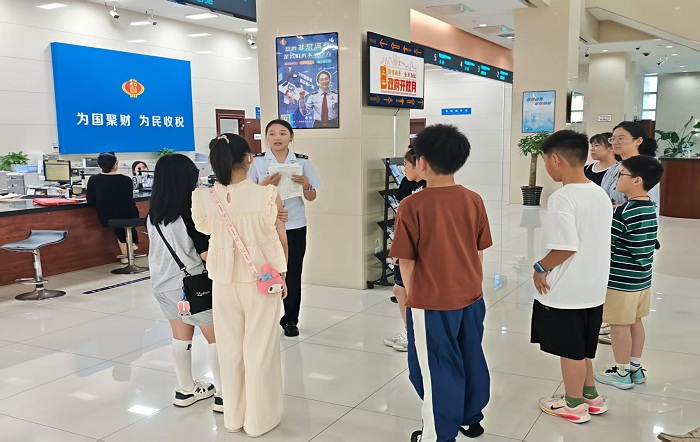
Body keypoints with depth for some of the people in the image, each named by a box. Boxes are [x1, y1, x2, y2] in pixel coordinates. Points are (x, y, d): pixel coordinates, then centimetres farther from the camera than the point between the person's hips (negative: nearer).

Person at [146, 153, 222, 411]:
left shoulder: (154, 215, 1)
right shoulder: (190, 213, -19)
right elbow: (206, 253, -17)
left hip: (163, 284, 7)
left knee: (181, 337, 18)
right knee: (218, 338, 5)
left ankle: (186, 390, 29)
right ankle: (224, 395, 11)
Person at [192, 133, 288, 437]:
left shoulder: (203, 199, -9)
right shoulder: (266, 195, -16)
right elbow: (280, 239, -5)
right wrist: (282, 275, 10)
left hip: (223, 280, 3)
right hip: (262, 279, -2)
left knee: (230, 348, 17)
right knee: (259, 348, 10)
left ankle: (234, 417, 31)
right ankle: (260, 419, 23)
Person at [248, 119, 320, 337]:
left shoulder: (302, 162, 2)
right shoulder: (256, 162, -1)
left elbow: (312, 197, 6)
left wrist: (306, 186, -16)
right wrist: (264, 185, -21)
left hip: (294, 226, 1)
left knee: (292, 274, 7)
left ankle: (290, 320, 20)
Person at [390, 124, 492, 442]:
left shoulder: (412, 205, -16)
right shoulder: (474, 200, -2)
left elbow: (406, 261, -12)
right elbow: (479, 252, 5)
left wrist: (411, 295, 3)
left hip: (432, 302, -5)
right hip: (471, 297, 5)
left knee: (437, 368, 9)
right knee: (471, 358, 20)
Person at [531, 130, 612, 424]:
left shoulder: (562, 198, -22)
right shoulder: (601, 194, 4)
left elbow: (567, 247, -25)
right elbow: (594, 241, 11)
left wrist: (540, 268, -10)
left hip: (564, 290, -8)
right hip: (592, 286, 8)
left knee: (570, 348, 9)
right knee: (581, 346, 23)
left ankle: (574, 404, 26)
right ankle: (590, 396, 36)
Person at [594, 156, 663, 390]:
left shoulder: (623, 212, -22)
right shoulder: (650, 208, 5)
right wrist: (610, 216, 11)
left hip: (621, 280, -9)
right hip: (642, 278, 9)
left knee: (619, 325, 5)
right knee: (635, 322, 19)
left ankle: (622, 373, 16)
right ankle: (635, 368, 30)